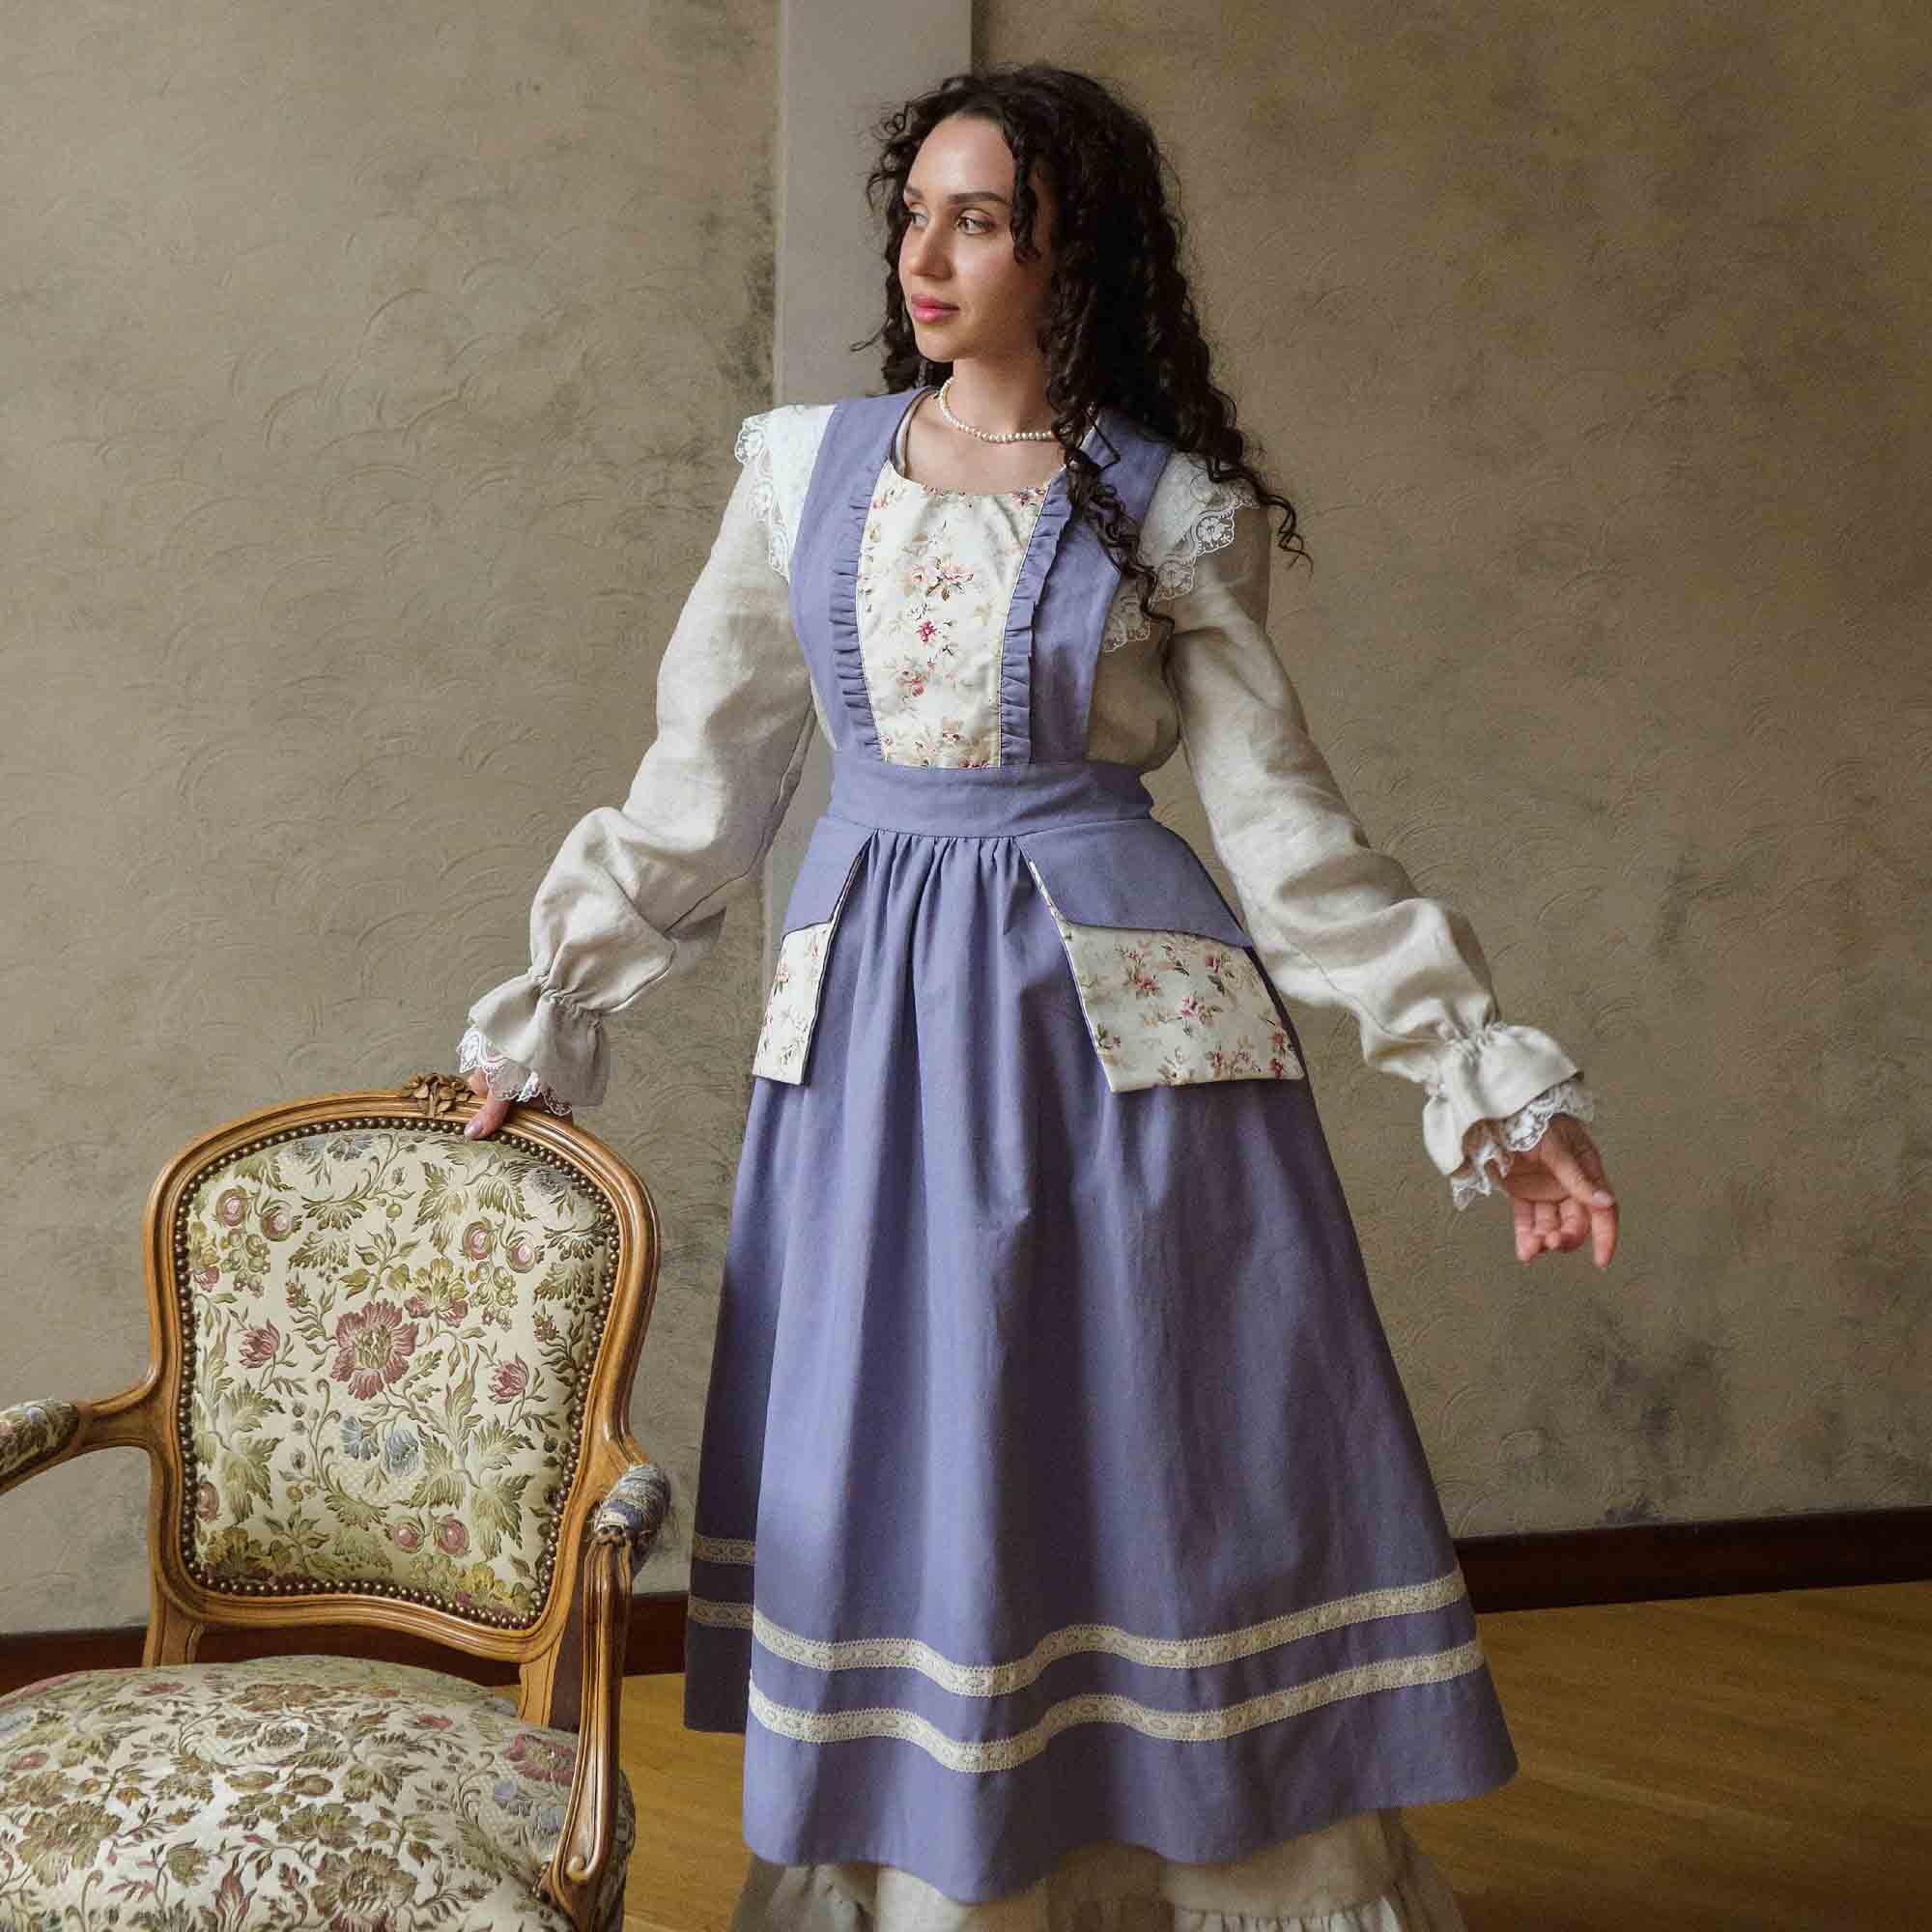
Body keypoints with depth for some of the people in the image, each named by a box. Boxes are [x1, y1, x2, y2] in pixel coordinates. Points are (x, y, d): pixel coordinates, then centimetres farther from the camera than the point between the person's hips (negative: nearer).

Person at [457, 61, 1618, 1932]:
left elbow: (1286, 823, 2)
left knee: (1157, 1483, 1)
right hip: (873, 1017, 3)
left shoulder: (1174, 508, 1)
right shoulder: (808, 466, 9)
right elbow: (699, 785, 13)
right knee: (904, 1496, 6)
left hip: (1113, 1015, -2)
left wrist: (1491, 1082, -2)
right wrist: (542, 1020, 12)